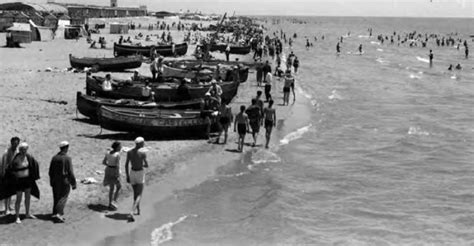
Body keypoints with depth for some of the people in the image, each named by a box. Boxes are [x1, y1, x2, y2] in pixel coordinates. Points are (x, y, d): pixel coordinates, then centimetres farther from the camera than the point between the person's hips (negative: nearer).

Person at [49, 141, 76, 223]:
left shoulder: (54, 158, 5)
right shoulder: (67, 158, -13)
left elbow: (51, 171, 11)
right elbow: (70, 172, -13)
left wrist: (51, 182, 20)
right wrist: (73, 183, -6)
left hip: (55, 182, 6)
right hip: (64, 181, -6)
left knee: (56, 198, 13)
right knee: (63, 198, -3)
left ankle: (55, 214, 16)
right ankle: (58, 214, -15)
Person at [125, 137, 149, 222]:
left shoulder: (129, 152, -3)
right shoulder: (143, 153, -17)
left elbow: (126, 165, -1)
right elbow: (146, 165, -12)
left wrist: (127, 176, 8)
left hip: (132, 173, 5)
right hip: (140, 174, -5)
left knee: (135, 193, 25)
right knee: (139, 195, -1)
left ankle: (138, 210, 39)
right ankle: (131, 213, -20)